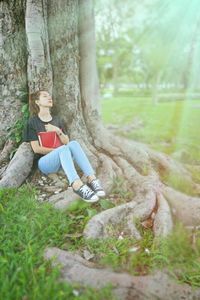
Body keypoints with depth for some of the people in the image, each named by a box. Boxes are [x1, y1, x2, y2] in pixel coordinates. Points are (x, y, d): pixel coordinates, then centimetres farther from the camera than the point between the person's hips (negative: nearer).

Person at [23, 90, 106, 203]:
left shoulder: (57, 120, 15)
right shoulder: (33, 122, 0)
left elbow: (66, 142, 9)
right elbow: (36, 149, -6)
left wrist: (58, 131, -9)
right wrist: (59, 150, -10)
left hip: (63, 159, 4)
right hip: (45, 161, -4)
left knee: (73, 143, -27)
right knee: (63, 149, -35)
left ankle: (92, 179, -43)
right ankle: (78, 186, -55)